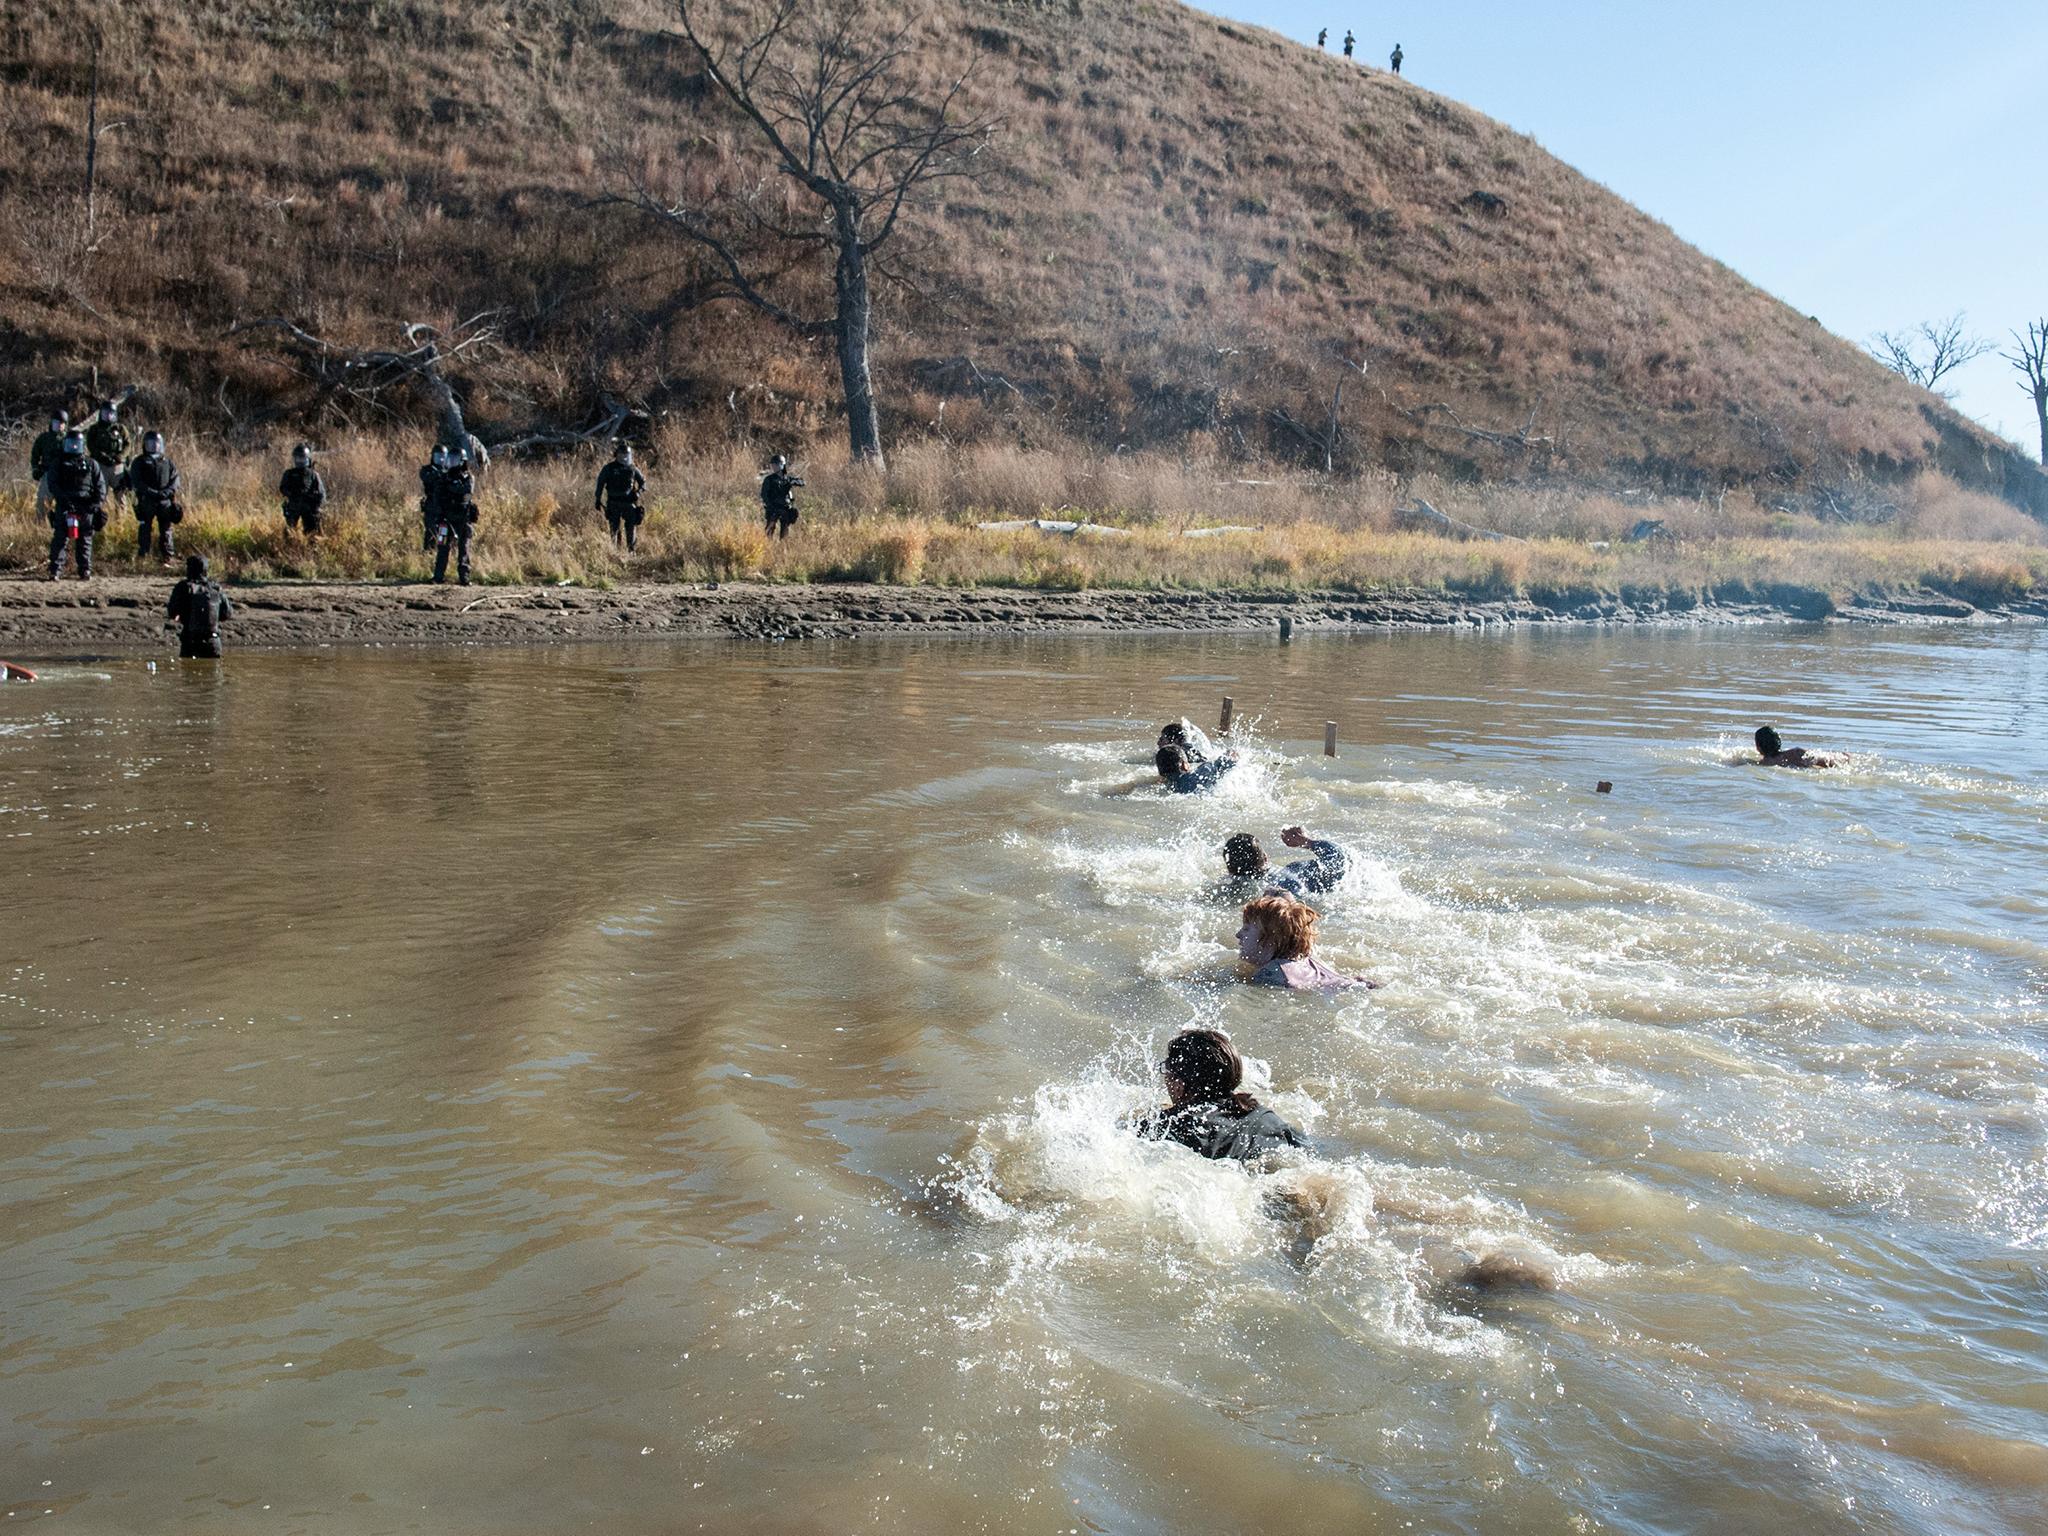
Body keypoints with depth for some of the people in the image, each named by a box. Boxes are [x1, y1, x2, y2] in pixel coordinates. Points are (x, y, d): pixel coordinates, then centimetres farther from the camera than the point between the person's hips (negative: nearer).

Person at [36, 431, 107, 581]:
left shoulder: (91, 465, 14)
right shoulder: (58, 465, 10)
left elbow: (100, 484, 8)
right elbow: (52, 484, -1)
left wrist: (98, 502, -7)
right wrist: (63, 498, -16)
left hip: (87, 508, 1)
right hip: (64, 507, -1)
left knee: (85, 541, 4)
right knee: (59, 539, -8)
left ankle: (85, 571, 11)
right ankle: (55, 571, -8)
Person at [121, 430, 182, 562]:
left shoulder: (166, 461, 11)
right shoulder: (139, 462, 1)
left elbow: (175, 477, 8)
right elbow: (137, 482, -7)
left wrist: (169, 491, -11)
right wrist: (153, 493, -17)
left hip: (165, 501, 2)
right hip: (146, 501, -2)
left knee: (166, 528, 5)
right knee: (145, 528, 1)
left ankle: (168, 556, 10)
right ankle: (142, 555, 6)